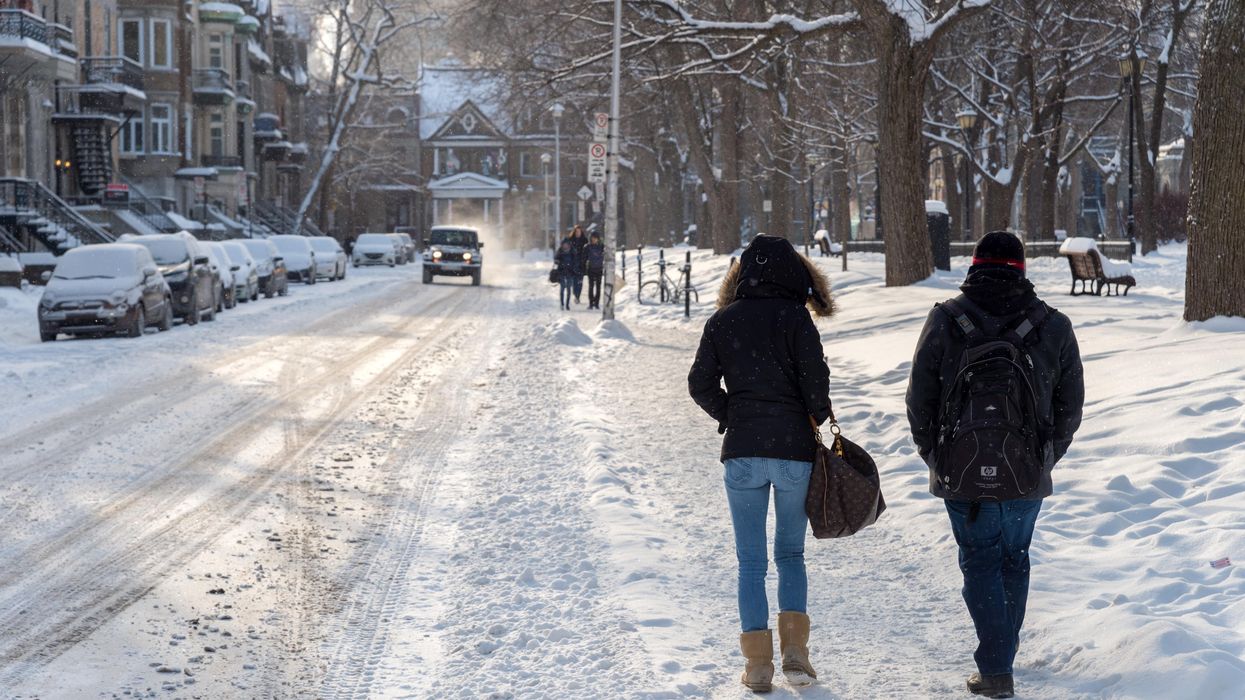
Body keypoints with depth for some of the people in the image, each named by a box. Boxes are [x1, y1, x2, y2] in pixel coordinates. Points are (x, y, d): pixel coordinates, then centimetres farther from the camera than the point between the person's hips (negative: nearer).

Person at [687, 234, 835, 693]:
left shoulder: (722, 320, 2)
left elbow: (701, 385, 2)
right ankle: (794, 647, 0)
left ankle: (758, 663, 4)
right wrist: (817, 420, 6)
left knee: (751, 561, 8)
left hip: (742, 453, 1)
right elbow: (815, 379, -11)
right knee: (791, 553, 14)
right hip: (794, 450, -1)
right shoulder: (794, 316, -6)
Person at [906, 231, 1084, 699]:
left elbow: (919, 400, -3)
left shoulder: (945, 322, -6)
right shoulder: (1053, 327, -1)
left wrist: (934, 456, 11)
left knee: (980, 561, 7)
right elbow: (1071, 406, 6)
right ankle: (1002, 657, 28)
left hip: (962, 474, -2)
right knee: (1014, 560, 19)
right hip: (1029, 475, 2)